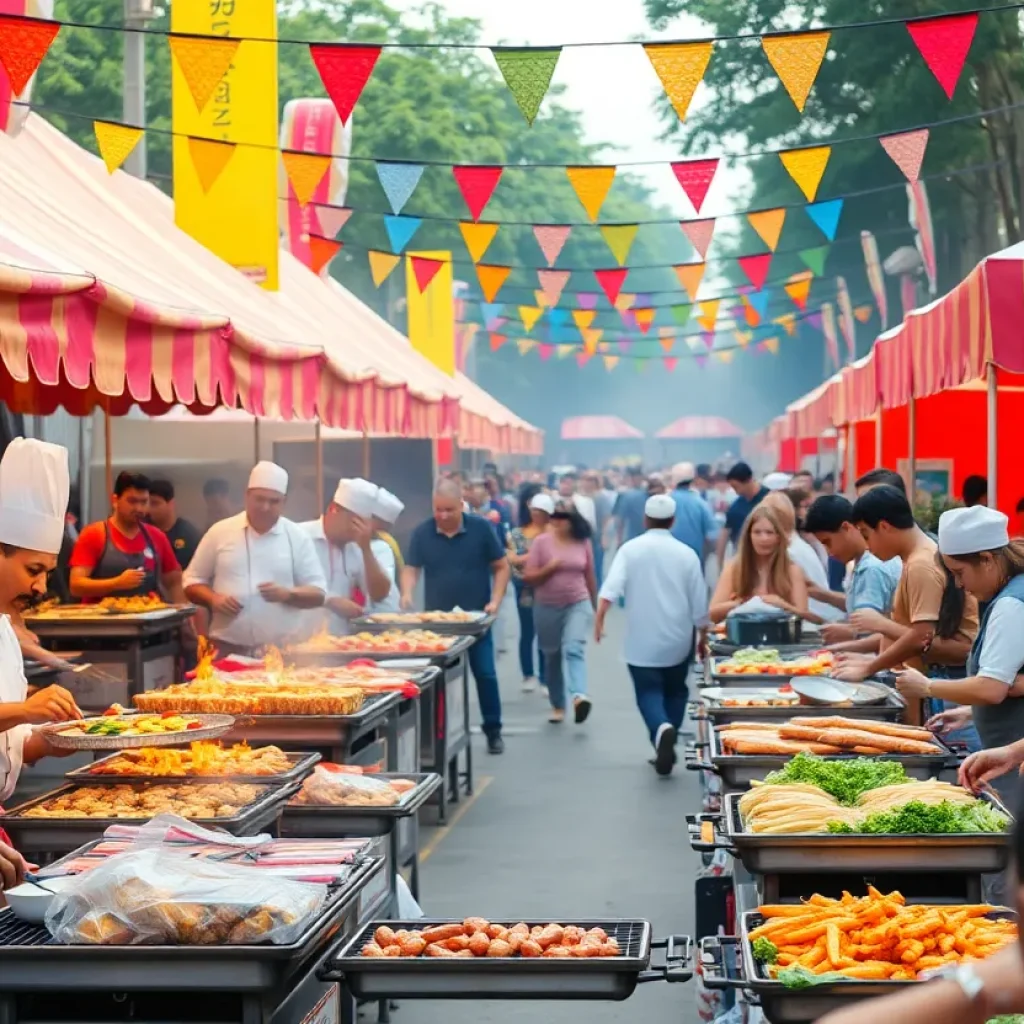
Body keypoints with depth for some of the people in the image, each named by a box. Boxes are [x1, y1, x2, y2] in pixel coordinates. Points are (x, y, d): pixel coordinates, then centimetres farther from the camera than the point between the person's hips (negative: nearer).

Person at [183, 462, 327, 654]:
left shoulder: (297, 537, 4)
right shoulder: (220, 532, 5)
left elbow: (318, 593, 4)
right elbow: (192, 581, 11)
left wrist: (286, 594, -15)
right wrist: (213, 599, -10)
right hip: (228, 649, 0)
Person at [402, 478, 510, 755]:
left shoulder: (481, 529, -6)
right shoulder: (422, 533, -3)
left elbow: (501, 567, 1)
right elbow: (411, 568, 0)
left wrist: (495, 601, -11)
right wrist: (407, 593, -20)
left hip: (476, 618, -1)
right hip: (437, 619, 1)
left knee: (485, 673, 1)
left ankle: (493, 732, 12)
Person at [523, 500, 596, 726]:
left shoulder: (583, 542, 1)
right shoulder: (541, 542, -4)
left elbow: (590, 577, 11)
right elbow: (528, 578, -5)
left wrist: (594, 607, 17)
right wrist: (549, 568, -20)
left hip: (578, 604, -1)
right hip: (547, 608, 1)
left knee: (574, 648, -23)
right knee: (552, 657, 10)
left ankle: (579, 697, -39)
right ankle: (558, 706, 23)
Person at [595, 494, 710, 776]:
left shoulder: (631, 549, -5)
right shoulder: (686, 554, -1)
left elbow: (611, 588, -17)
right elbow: (699, 603, 3)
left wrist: (599, 618, -18)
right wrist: (703, 636, 15)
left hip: (642, 641, -2)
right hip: (677, 640, 2)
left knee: (648, 692, 3)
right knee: (675, 691, 19)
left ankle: (662, 730, -26)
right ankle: (666, 747, 14)